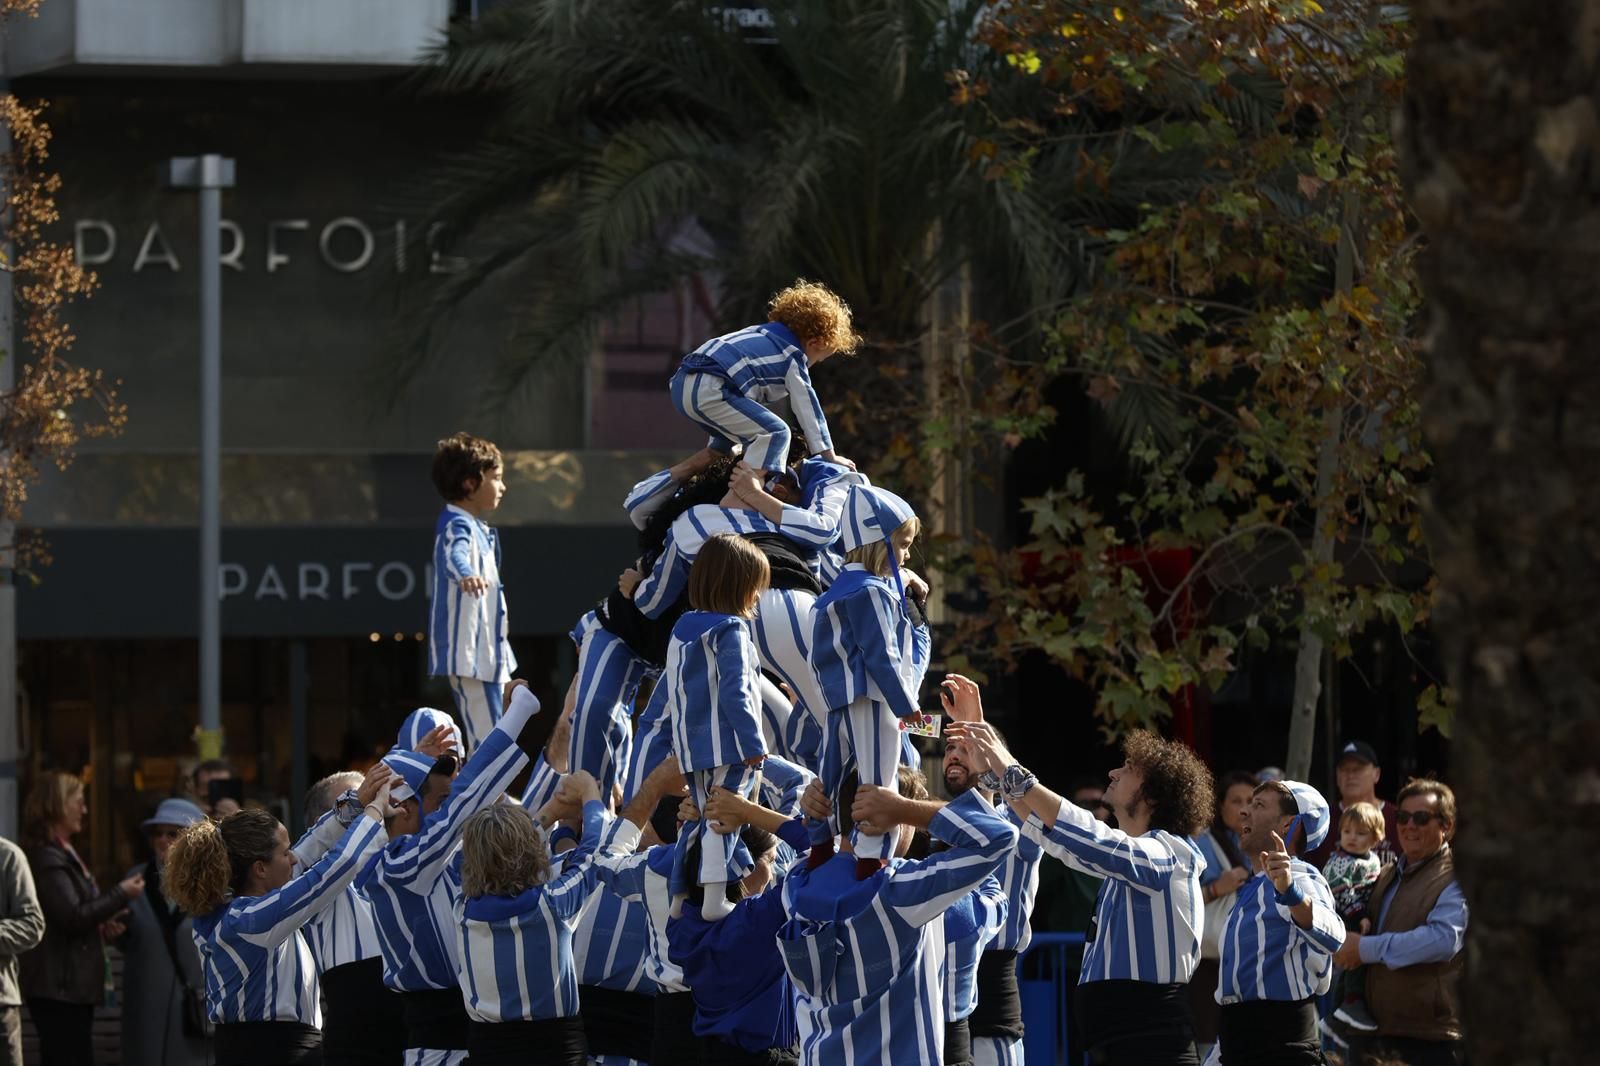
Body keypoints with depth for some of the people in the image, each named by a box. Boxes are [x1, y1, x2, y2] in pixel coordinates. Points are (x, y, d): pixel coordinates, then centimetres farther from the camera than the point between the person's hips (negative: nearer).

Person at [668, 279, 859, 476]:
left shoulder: (763, 334, 27)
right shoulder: (794, 358, 3)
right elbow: (808, 408, 4)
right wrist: (829, 456, 11)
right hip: (709, 392, -10)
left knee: (728, 434, 34)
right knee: (775, 433, -12)